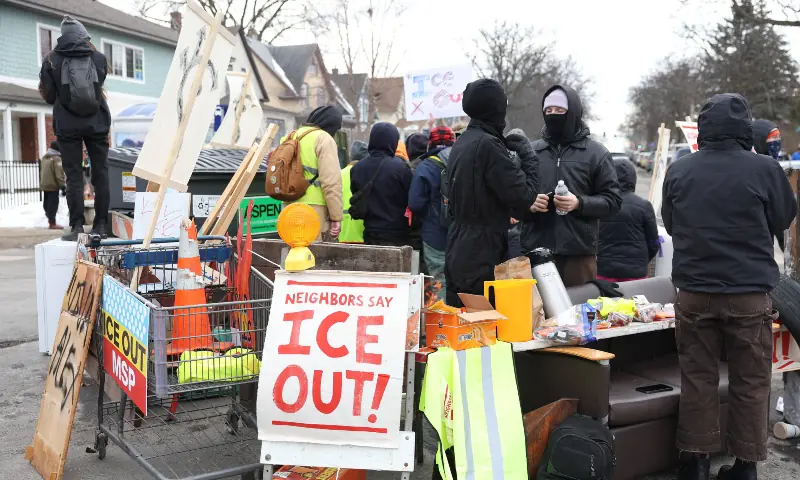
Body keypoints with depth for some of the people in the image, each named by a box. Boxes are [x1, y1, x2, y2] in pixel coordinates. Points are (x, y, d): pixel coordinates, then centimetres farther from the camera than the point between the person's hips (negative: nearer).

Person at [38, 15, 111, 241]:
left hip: (67, 126, -1)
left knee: (74, 176, 2)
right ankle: (100, 225, 6)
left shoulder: (52, 60, -3)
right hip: (97, 124, 1)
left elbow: (48, 95, 2)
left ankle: (77, 226, -4)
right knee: (100, 174, 7)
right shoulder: (98, 57, 0)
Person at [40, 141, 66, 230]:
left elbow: (41, 171, 20)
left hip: (44, 185, 9)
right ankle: (52, 223, -7)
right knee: (53, 203, -7)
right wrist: (63, 185, -14)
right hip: (53, 185, -9)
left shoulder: (44, 157, 14)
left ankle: (50, 218, 30)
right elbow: (59, 174, -18)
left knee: (47, 202, 17)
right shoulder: (57, 158, -14)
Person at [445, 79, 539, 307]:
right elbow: (523, 197, -17)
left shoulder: (461, 143, 12)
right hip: (482, 261, -9)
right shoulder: (488, 144, -17)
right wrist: (528, 155, -1)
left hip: (457, 257, 9)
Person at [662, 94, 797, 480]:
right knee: (750, 383, 9)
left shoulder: (678, 170, -3)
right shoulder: (765, 169, -10)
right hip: (749, 294, -2)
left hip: (694, 292, 2)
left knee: (697, 378, 11)